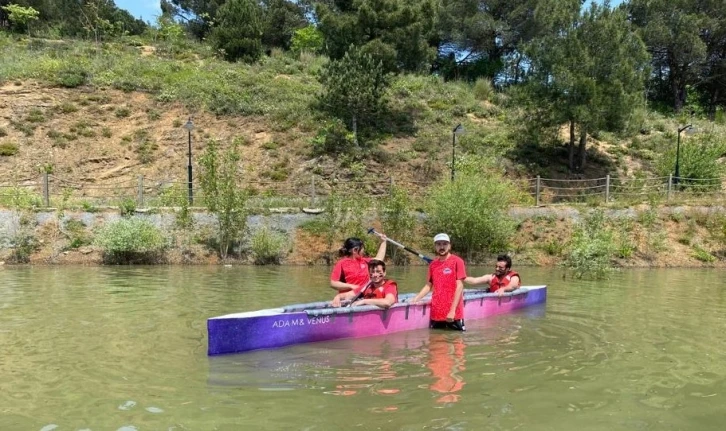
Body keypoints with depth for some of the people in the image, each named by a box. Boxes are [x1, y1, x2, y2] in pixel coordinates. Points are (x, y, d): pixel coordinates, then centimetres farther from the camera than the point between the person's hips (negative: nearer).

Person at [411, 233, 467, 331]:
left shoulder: (457, 261, -6)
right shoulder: (432, 264, 10)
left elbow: (459, 286, -10)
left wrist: (452, 310, -15)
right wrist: (416, 299, 3)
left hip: (454, 314, -5)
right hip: (436, 314, 5)